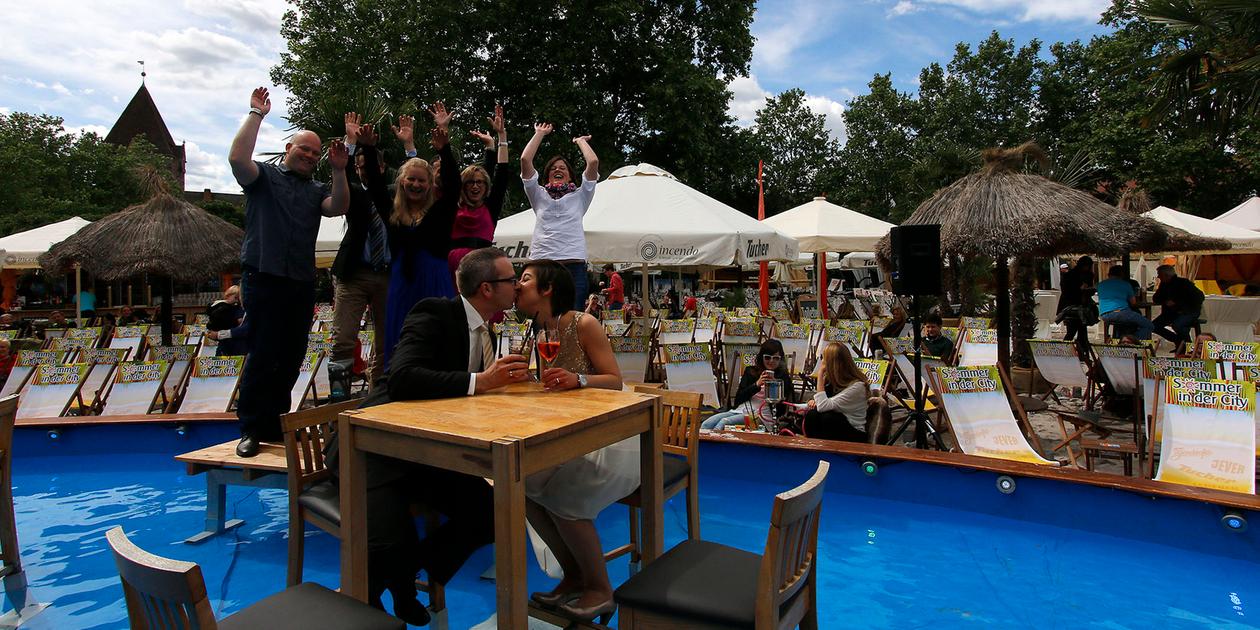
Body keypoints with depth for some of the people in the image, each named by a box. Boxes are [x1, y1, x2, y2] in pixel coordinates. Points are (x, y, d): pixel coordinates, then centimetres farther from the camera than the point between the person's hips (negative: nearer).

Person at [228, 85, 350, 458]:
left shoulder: (317, 190, 18)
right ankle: (251, 430, 2)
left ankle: (274, 424, 20)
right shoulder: (264, 176, 8)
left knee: (292, 357, 8)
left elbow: (339, 208, 0)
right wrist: (256, 114, -5)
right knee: (263, 355, -7)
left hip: (302, 284, 5)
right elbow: (237, 157, -11)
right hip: (264, 278, -5)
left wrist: (339, 172, -10)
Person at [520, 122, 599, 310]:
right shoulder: (539, 195, 19)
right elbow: (525, 160, 11)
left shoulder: (580, 196, 16)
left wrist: (580, 141, 22)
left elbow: (593, 162, 5)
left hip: (574, 264, -1)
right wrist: (539, 134, 21)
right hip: (542, 262, 1)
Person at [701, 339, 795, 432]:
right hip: (740, 410, 4)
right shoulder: (750, 371, 17)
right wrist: (756, 385, -8)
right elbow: (738, 399, 7)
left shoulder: (783, 377, 8)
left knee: (724, 422, -30)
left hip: (762, 415, -4)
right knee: (706, 425, -21)